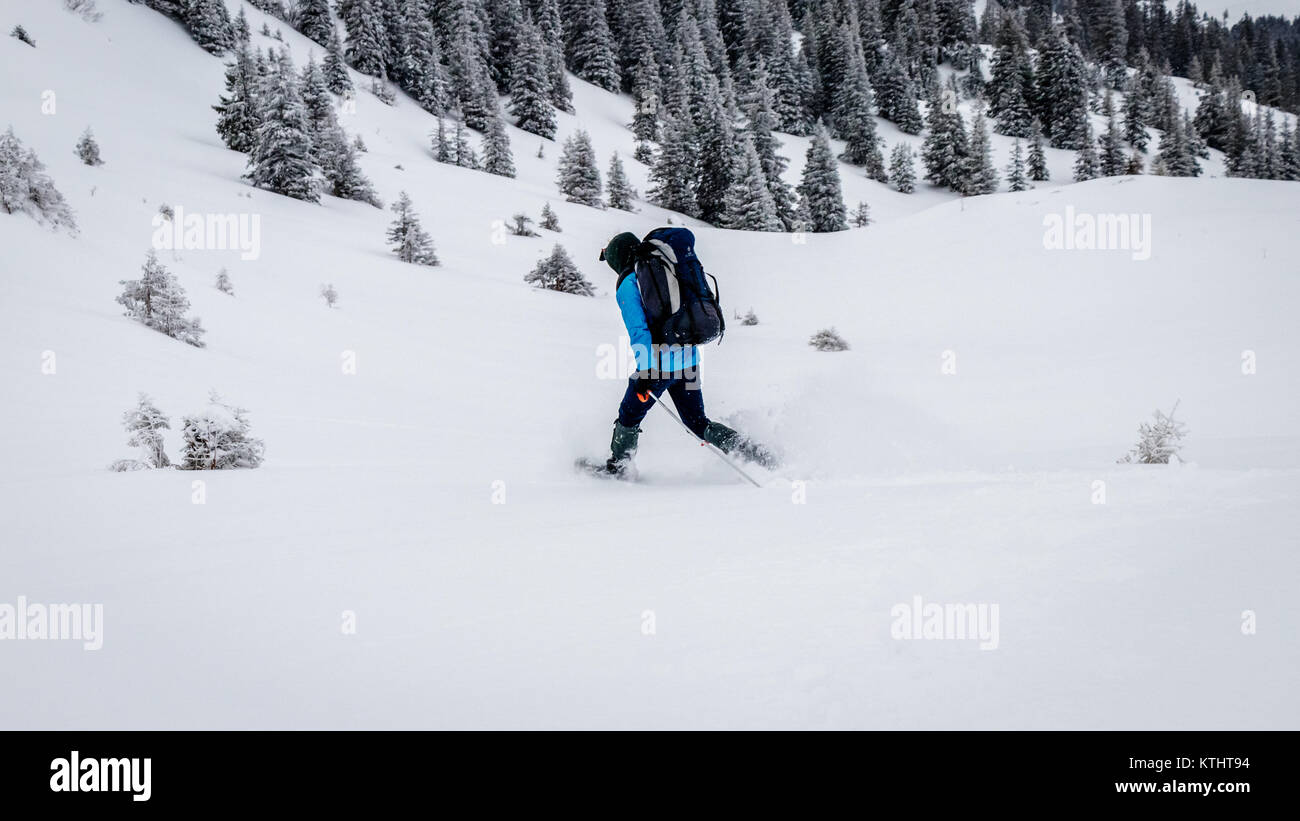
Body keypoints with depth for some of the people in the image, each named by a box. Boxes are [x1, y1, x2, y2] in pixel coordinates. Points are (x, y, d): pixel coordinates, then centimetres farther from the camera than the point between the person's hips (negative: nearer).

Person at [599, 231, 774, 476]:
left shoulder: (627, 284, -8)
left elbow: (638, 329, -18)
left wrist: (644, 370, -21)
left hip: (658, 364, -7)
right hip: (689, 361, 7)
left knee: (629, 417, 15)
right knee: (698, 423, 13)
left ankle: (618, 467, 28)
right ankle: (750, 450, -2)